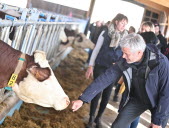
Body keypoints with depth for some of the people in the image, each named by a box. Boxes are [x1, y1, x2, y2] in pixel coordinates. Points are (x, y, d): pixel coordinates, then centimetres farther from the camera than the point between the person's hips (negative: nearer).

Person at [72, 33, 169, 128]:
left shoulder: (161, 63, -32)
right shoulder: (124, 62, -21)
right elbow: (105, 79, -19)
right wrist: (83, 99, -24)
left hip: (158, 102, -2)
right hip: (136, 99, 3)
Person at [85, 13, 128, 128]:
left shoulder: (125, 37, 1)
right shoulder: (106, 32, -6)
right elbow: (96, 49, -1)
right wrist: (91, 66, -4)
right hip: (101, 67, -3)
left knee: (107, 95, 8)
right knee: (97, 93, -2)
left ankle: (98, 118, 25)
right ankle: (91, 119, 13)